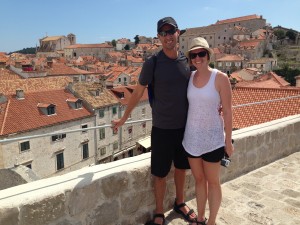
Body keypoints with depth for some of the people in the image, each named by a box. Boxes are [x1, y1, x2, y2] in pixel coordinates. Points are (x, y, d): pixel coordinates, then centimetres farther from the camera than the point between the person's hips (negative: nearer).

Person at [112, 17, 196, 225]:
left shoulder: (187, 60, 0)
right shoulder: (152, 63, -10)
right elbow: (138, 93, -3)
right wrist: (124, 118, 3)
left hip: (185, 126, 4)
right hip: (162, 128, -3)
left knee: (181, 167, 19)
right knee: (160, 173, 7)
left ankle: (180, 203, 42)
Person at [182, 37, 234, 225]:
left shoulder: (221, 78, -11)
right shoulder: (188, 77, 1)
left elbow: (227, 111, -10)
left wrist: (228, 141, -8)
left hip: (212, 138, -4)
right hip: (192, 137, 4)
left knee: (212, 181, 11)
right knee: (198, 179, 17)